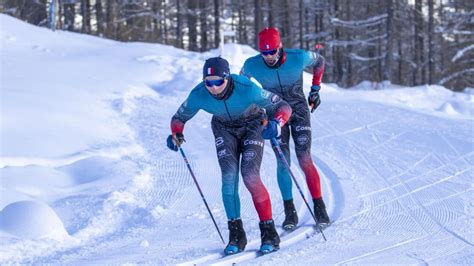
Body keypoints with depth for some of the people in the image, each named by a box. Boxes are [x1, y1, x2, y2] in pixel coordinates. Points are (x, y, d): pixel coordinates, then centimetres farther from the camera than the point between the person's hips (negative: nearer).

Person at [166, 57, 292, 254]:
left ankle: (269, 233, -10)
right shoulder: (198, 95, -28)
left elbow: (283, 107, -28)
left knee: (250, 176, -19)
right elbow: (180, 117, -9)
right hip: (224, 129, 3)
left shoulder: (246, 89, -37)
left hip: (253, 125, -3)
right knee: (229, 176, -15)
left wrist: (275, 123, -49)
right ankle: (236, 234, -6)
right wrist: (176, 134, -31)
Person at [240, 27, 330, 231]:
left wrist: (315, 89, 3)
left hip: (299, 109, -1)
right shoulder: (252, 65, -20)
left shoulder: (299, 58, -23)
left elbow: (319, 61, 1)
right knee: (282, 161, -7)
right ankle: (290, 212, 1)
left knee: (305, 160, -11)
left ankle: (319, 208, -3)